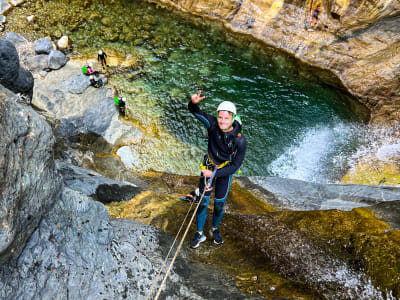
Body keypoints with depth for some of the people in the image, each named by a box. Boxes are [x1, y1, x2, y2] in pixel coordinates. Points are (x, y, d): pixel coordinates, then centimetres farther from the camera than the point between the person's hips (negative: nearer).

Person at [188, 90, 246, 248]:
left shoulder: (240, 139, -26)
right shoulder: (213, 124, -21)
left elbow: (236, 166, -19)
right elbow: (195, 111, -17)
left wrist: (214, 174, -20)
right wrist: (193, 103, -42)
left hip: (225, 172, -1)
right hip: (209, 167, 2)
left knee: (219, 206, 7)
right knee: (202, 202, 2)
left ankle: (215, 229, 37)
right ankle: (199, 234, 22)